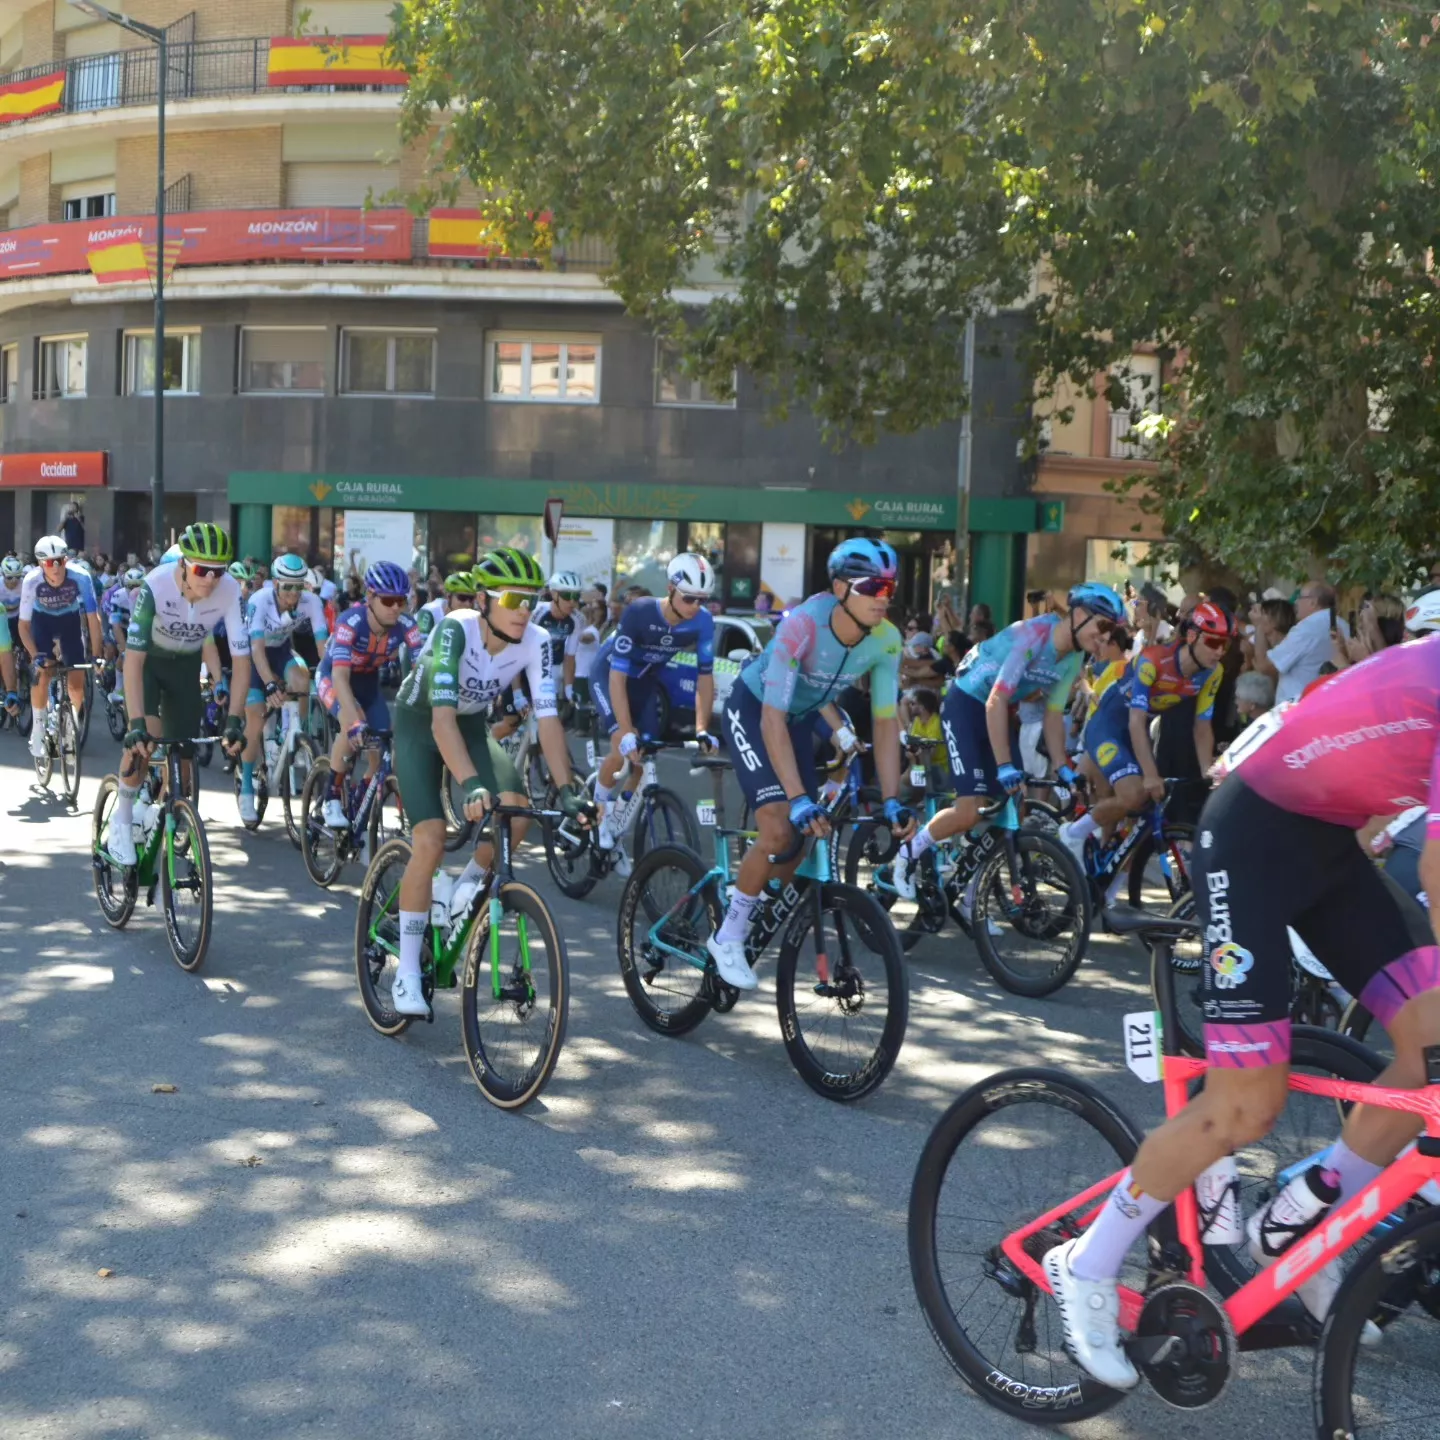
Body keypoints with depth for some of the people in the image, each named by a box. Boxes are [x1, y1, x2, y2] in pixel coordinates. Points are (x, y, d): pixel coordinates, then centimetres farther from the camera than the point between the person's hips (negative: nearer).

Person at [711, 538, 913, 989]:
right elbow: (772, 720, -38)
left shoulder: (885, 639, -20)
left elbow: (886, 723, -13)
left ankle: (748, 927, 26)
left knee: (801, 841, 3)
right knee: (778, 829, -22)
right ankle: (727, 938, -4)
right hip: (753, 710, -6)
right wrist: (800, 799, -44)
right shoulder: (803, 626, -36)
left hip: (800, 718, 6)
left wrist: (892, 801, -21)